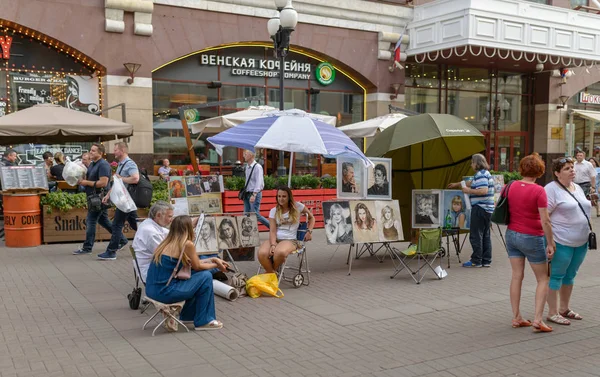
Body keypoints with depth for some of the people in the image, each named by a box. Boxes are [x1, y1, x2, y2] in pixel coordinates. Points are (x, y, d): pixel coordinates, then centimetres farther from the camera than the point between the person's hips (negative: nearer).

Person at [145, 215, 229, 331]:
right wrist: (216, 265, 18)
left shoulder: (168, 242, 13)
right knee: (206, 277, 2)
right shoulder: (187, 244, -12)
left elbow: (192, 263, 21)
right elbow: (197, 267, 2)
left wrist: (213, 260, 23)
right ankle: (203, 321, 12)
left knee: (197, 276, 23)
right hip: (164, 292, -9)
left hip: (152, 290, 9)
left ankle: (188, 316, 35)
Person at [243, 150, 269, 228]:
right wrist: (244, 192, 14)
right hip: (247, 194, 8)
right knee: (246, 214, 5)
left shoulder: (257, 167, -15)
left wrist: (254, 195, -31)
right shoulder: (247, 167, 10)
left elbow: (259, 182, -22)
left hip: (255, 194, -8)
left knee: (255, 214, -7)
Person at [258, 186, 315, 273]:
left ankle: (274, 270, -6)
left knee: (280, 252, -40)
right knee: (262, 253, -33)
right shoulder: (273, 211, 11)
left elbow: (311, 217, 20)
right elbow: (272, 231, 1)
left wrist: (309, 231, 4)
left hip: (290, 240, -2)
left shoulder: (297, 207, 6)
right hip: (274, 239, 2)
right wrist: (273, 245, -17)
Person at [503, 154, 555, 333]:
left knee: (517, 276, 12)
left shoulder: (510, 187, -1)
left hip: (512, 235, 5)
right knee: (542, 279, 8)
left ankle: (516, 317, 16)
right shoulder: (539, 191, -17)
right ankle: (537, 320, 2)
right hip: (532, 238, -5)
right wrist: (550, 243, -9)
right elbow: (545, 221, -17)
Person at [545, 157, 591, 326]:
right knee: (556, 276, 1)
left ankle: (564, 309, 30)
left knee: (570, 275, 16)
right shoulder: (551, 189, -12)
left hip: (581, 242, 8)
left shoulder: (578, 188, 14)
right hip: (562, 242, -8)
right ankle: (553, 313, 9)